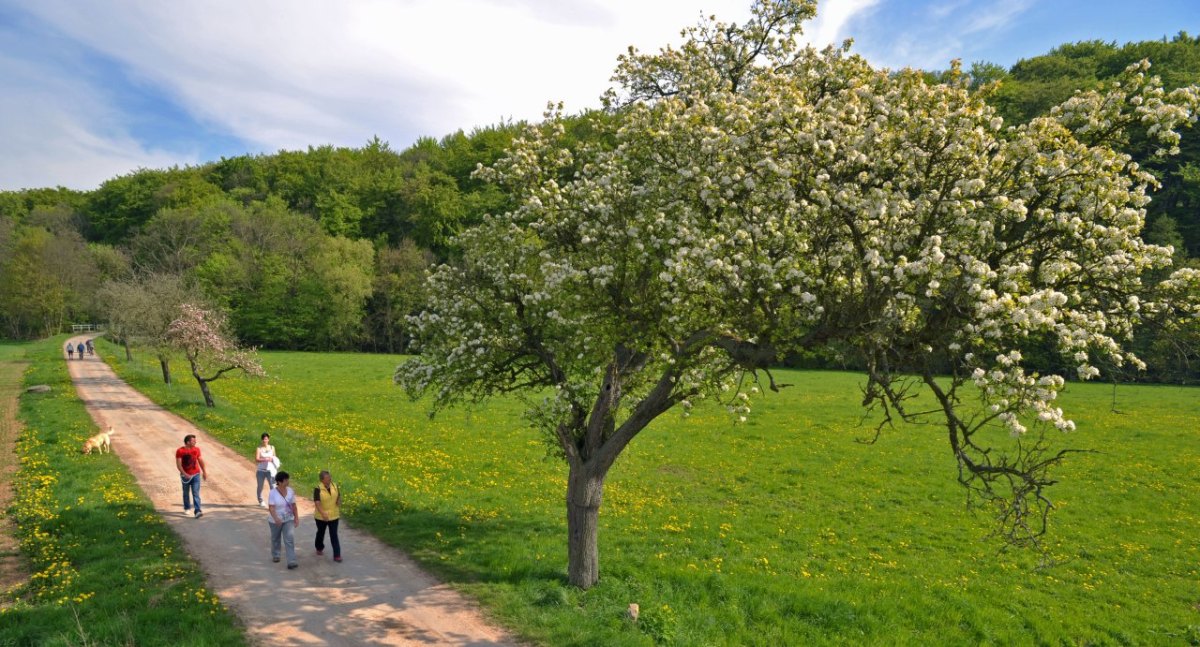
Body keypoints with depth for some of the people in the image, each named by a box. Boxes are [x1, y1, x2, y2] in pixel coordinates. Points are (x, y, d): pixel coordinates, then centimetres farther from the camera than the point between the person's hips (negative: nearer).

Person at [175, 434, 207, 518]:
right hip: (186, 476, -1)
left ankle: (198, 511, -16)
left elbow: (200, 461, 13)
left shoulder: (196, 449, 1)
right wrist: (185, 474, -23)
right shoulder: (180, 451, -11)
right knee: (186, 493, 17)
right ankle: (187, 508, 39)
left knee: (196, 493, -8)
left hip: (196, 474, 1)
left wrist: (204, 472, 15)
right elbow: (178, 465, -14)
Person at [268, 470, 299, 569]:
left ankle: (291, 561, -15)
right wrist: (276, 518, -39)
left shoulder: (290, 491, -5)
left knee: (290, 539, -11)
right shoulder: (273, 493, -17)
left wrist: (296, 517, 4)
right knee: (276, 538, 19)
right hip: (275, 520, -2)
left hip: (289, 519, 2)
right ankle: (275, 555, 45)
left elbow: (293, 505, 3)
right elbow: (271, 507, -24)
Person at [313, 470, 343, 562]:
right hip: (321, 516, -2)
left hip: (333, 515, 2)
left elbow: (338, 496, 11)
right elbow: (317, 503, -25)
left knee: (334, 535, -3)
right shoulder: (318, 489, -18)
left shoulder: (335, 486, -6)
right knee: (321, 532, 21)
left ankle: (337, 555, -4)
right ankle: (319, 548, 46)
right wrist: (323, 514, -37)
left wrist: (339, 502, -8)